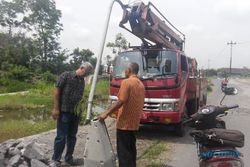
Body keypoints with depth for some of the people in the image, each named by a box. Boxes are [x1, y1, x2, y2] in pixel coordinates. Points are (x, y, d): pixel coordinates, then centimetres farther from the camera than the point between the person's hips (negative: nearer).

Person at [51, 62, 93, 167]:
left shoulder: (82, 81, 11)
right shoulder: (66, 75, -6)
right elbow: (57, 91, -9)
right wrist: (56, 108, -13)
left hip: (76, 113, 6)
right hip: (64, 111, -6)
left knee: (72, 136, 13)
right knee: (61, 137, 0)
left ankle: (69, 158, 27)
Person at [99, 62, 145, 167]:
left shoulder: (126, 82, -13)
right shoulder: (141, 84, 12)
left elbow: (121, 101, -21)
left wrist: (106, 113, -16)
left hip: (124, 122, -8)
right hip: (134, 123, 8)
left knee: (123, 151, -1)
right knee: (131, 149, 17)